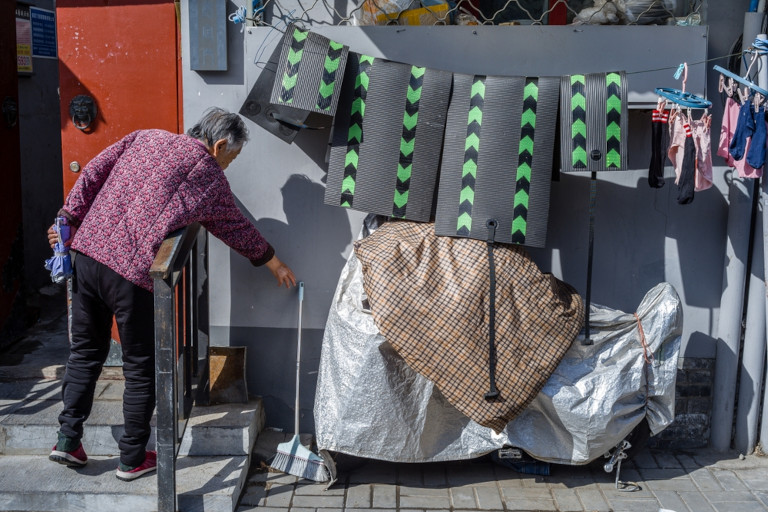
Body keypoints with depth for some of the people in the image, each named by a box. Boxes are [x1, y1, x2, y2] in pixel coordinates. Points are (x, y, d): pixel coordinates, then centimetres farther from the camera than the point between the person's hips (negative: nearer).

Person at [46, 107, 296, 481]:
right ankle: (133, 458, 18)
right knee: (141, 367, 9)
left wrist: (69, 220, 11)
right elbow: (235, 227, 17)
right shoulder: (208, 172, 5)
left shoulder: (146, 137, 18)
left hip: (88, 250, 6)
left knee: (86, 351, 20)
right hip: (133, 269, -6)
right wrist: (270, 260, 31)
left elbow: (93, 172, 10)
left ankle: (68, 440, 24)